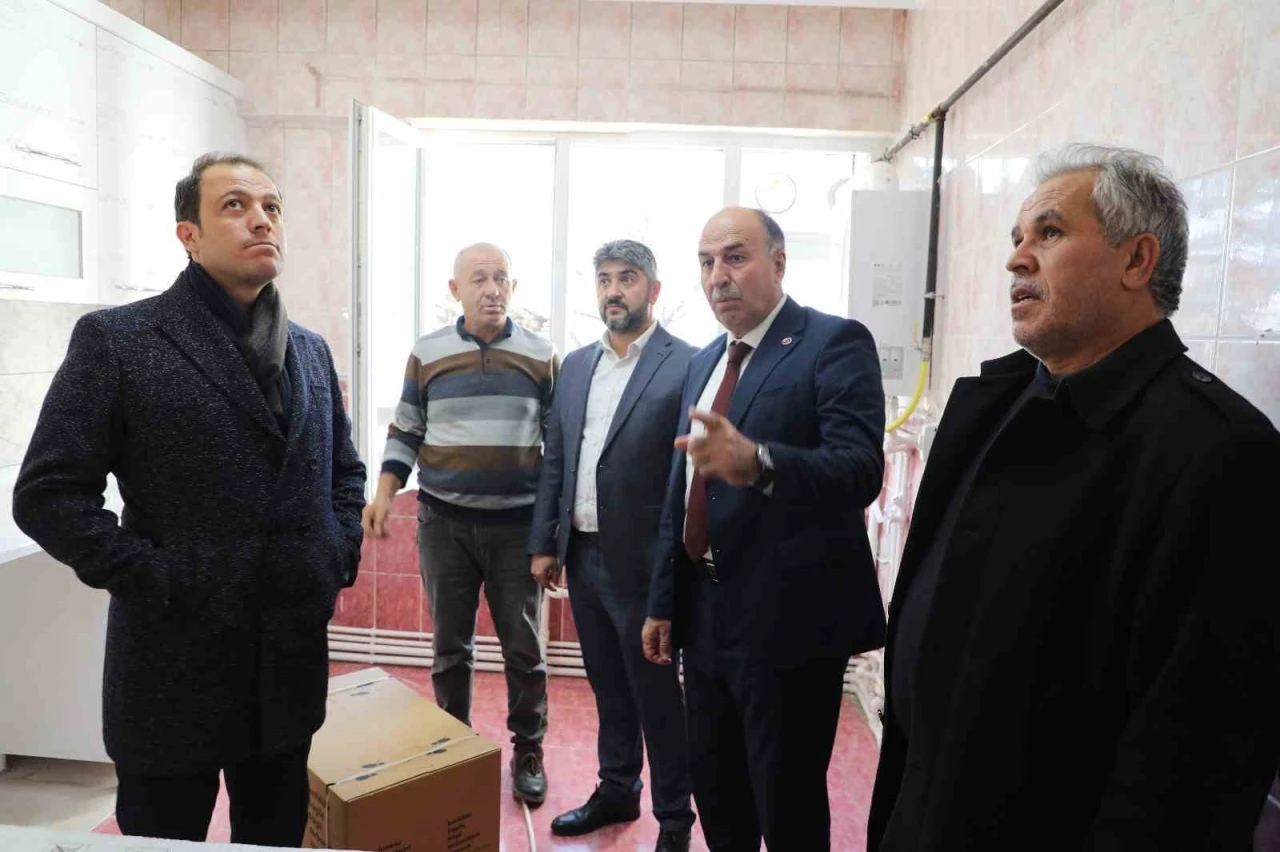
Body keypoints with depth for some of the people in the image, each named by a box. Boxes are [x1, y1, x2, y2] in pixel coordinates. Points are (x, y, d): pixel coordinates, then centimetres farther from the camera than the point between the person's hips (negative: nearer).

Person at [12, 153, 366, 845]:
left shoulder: (310, 350, 9)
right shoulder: (116, 339, -8)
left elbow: (345, 470, 19)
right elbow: (48, 494, -10)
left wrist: (340, 556, 5)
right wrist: (154, 582, -14)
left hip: (291, 663, 5)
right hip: (174, 665, -4)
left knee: (277, 836, 19)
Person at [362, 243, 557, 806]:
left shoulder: (542, 357, 1)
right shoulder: (426, 354, 2)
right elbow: (405, 433, 8)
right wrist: (384, 495, -4)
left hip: (518, 523, 0)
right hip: (443, 522, 1)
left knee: (524, 646, 7)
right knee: (450, 645, 12)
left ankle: (528, 750, 24)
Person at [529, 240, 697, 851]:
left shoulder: (685, 366, -11)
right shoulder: (576, 365, 9)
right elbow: (554, 461, 12)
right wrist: (544, 543, 9)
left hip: (640, 564, -6)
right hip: (581, 556, 6)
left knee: (656, 696, 8)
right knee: (608, 688, 20)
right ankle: (616, 791, 39)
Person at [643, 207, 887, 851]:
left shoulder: (834, 342, -10)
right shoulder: (704, 362, 12)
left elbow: (861, 468, -25)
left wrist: (757, 461, -43)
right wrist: (663, 602, 14)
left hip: (790, 618, -7)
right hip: (707, 618, 7)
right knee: (713, 791, 20)